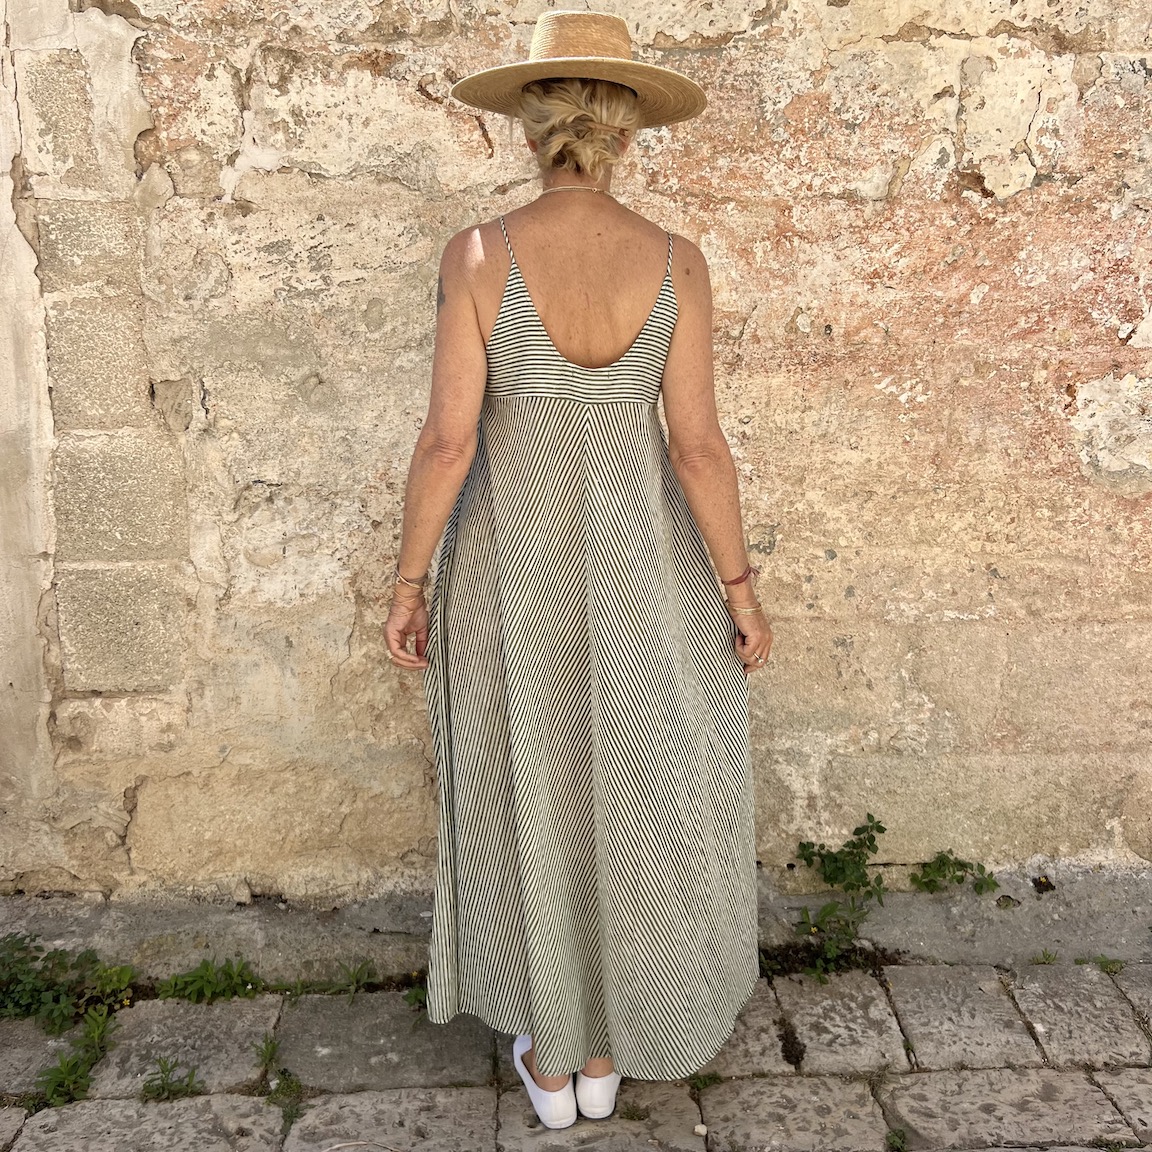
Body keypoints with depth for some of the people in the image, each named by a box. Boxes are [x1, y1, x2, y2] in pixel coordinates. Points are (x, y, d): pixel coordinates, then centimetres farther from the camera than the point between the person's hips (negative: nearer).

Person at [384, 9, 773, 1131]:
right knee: (634, 797, 18)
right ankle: (606, 1048, 33)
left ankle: (551, 1056, 31)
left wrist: (409, 582, -2)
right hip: (639, 562, 1)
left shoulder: (478, 254, -12)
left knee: (530, 799, 16)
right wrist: (740, 589, 2)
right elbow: (697, 445, -10)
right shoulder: (676, 261, -8)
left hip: (512, 563, -1)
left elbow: (447, 440, -14)